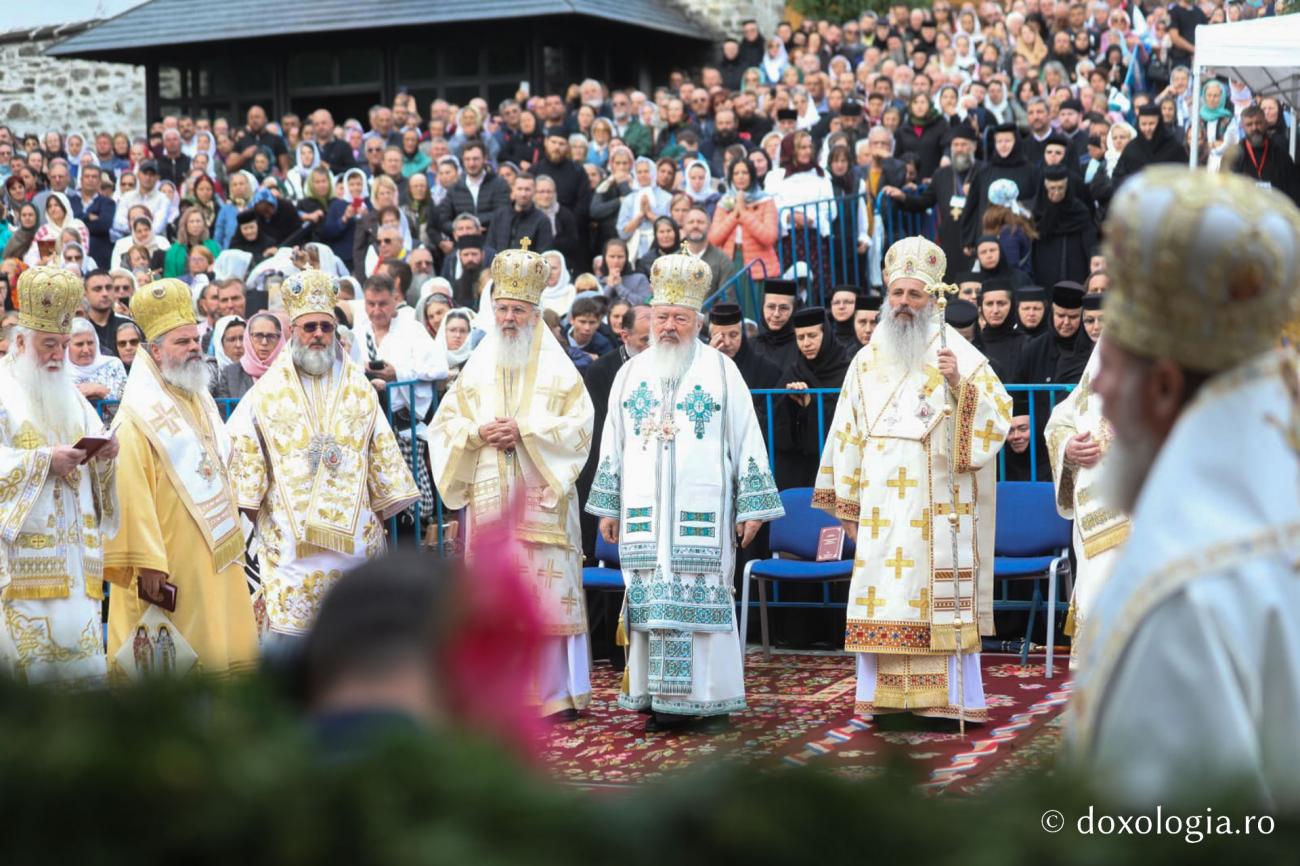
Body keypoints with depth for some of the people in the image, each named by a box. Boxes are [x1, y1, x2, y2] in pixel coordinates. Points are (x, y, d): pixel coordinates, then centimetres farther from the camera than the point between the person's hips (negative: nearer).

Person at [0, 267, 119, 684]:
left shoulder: (70, 398, 21)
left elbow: (97, 450, 20)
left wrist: (104, 455, -3)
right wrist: (45, 460, -19)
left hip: (72, 548, 7)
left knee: (77, 644, 2)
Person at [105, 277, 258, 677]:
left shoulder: (202, 404, 15)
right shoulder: (138, 415, -11)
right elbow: (132, 494, -18)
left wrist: (234, 538, 17)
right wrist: (147, 562, -24)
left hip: (214, 554, 8)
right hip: (169, 560, -8)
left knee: (220, 651, 9)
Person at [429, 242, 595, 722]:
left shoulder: (556, 368, 5)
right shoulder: (476, 368, 15)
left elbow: (578, 423, -3)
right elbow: (443, 423, 12)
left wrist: (524, 430, -13)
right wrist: (477, 433, -7)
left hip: (541, 497, -3)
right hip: (486, 497, 3)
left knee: (548, 593, -7)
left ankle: (558, 695, -3)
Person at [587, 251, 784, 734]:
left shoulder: (720, 371, 4)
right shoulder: (631, 374, 13)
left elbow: (747, 440, 2)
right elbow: (612, 446, 15)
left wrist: (752, 507, -3)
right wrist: (608, 507, 10)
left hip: (703, 513, -3)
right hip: (645, 513, 3)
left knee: (705, 601, -5)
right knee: (652, 602, 1)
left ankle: (710, 699, 3)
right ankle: (661, 700, 6)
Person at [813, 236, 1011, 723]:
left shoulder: (957, 352, 1)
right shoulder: (868, 361, 14)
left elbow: (998, 409, -7)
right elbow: (848, 431, 16)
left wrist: (960, 384, -25)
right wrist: (847, 504, 13)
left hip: (937, 504, -4)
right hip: (881, 506, 4)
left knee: (939, 592, -5)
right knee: (881, 591, 1)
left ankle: (950, 696, -1)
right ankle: (883, 694, 6)